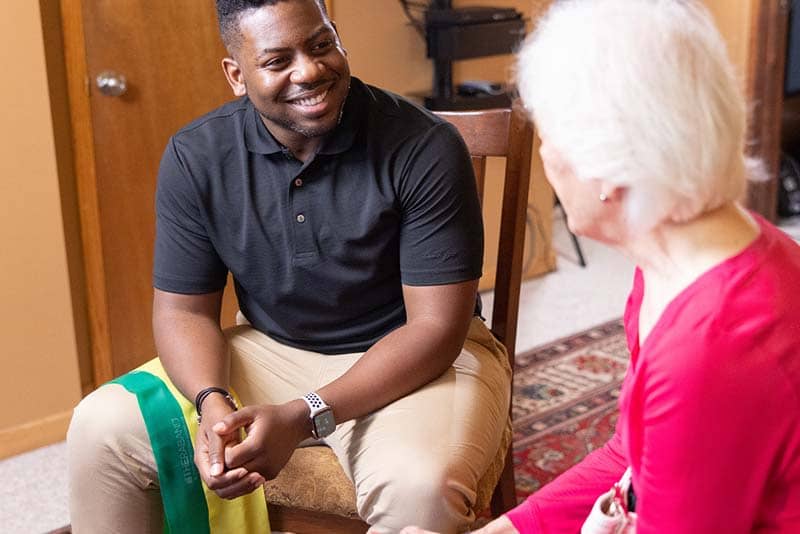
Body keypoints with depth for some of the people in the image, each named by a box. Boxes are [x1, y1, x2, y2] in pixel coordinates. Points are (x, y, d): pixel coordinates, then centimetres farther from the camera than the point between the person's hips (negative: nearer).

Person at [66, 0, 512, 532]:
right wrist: (213, 404, -24)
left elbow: (436, 326, -19)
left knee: (421, 488, -35)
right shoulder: (196, 156, -9)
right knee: (102, 428, -8)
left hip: (417, 359, -3)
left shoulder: (424, 147, -21)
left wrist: (301, 417, -28)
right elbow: (184, 309, -2)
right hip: (272, 353, 4)